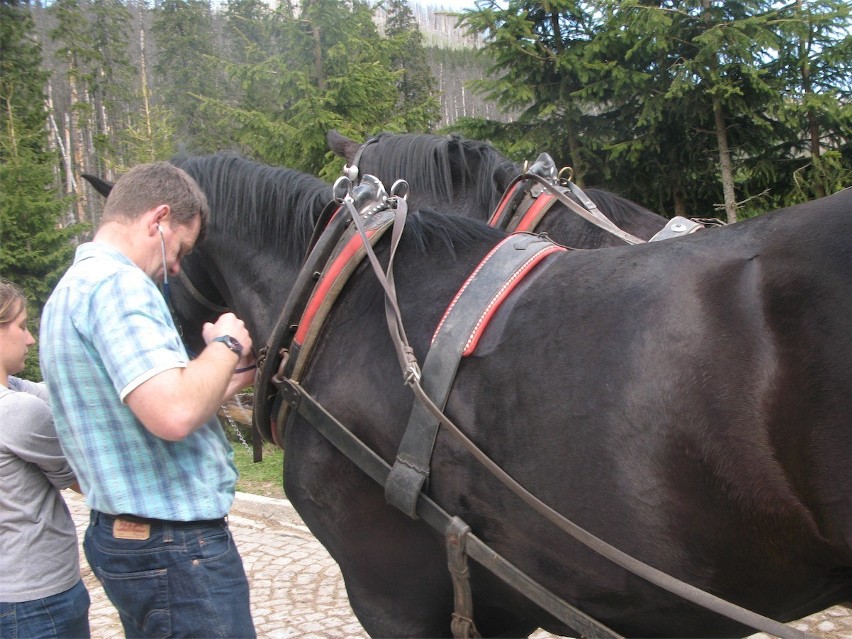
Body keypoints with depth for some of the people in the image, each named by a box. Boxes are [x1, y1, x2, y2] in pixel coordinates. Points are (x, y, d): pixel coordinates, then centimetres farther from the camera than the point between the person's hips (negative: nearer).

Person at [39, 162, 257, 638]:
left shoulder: (76, 285, 14)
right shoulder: (118, 283, -19)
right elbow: (175, 415, -31)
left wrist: (236, 377, 15)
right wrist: (226, 345, -15)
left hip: (127, 539, 11)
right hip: (176, 549, -11)